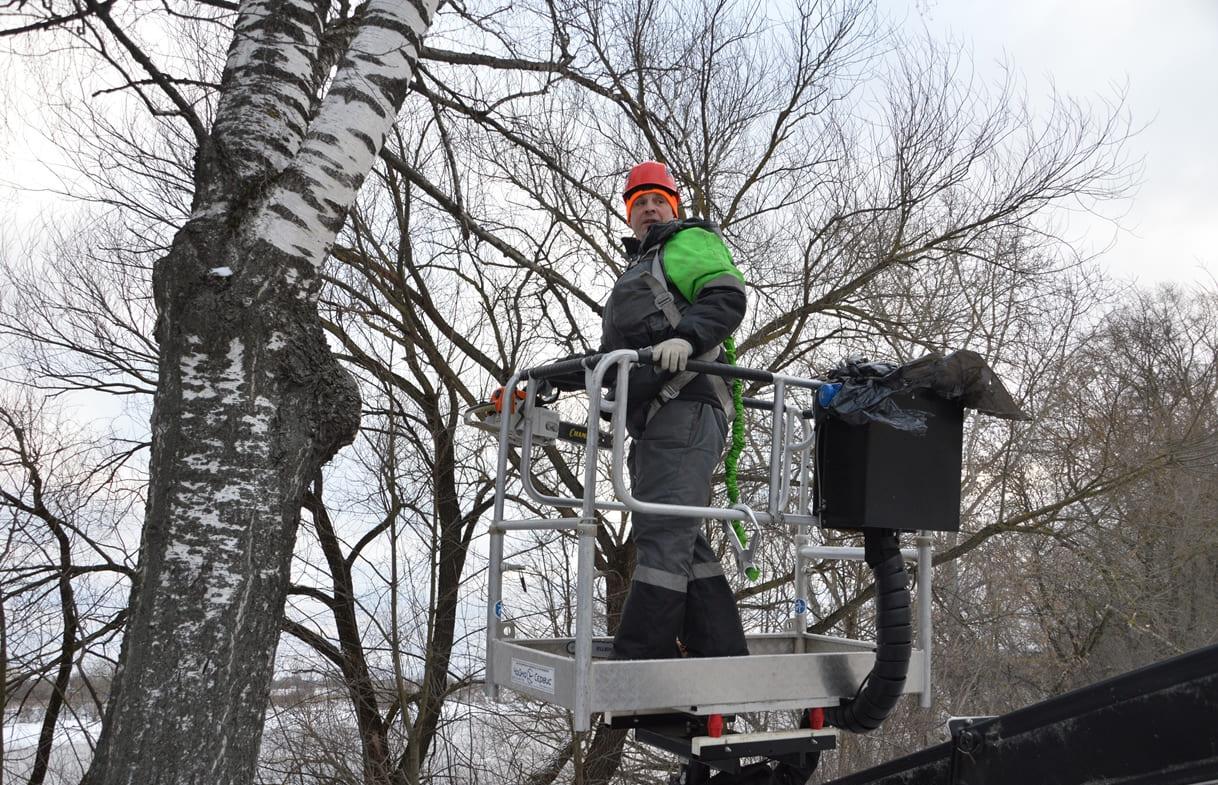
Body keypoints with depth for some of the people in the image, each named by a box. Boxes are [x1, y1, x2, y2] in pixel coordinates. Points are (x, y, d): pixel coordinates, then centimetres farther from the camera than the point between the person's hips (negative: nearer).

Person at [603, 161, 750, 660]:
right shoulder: (639, 268, 36)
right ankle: (723, 654, 10)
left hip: (684, 408, -10)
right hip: (655, 418, 10)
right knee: (683, 541, 7)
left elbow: (727, 296, -11)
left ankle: (638, 660, -18)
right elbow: (616, 352, 36)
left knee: (661, 534, -15)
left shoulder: (690, 242, 8)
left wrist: (686, 337, -27)